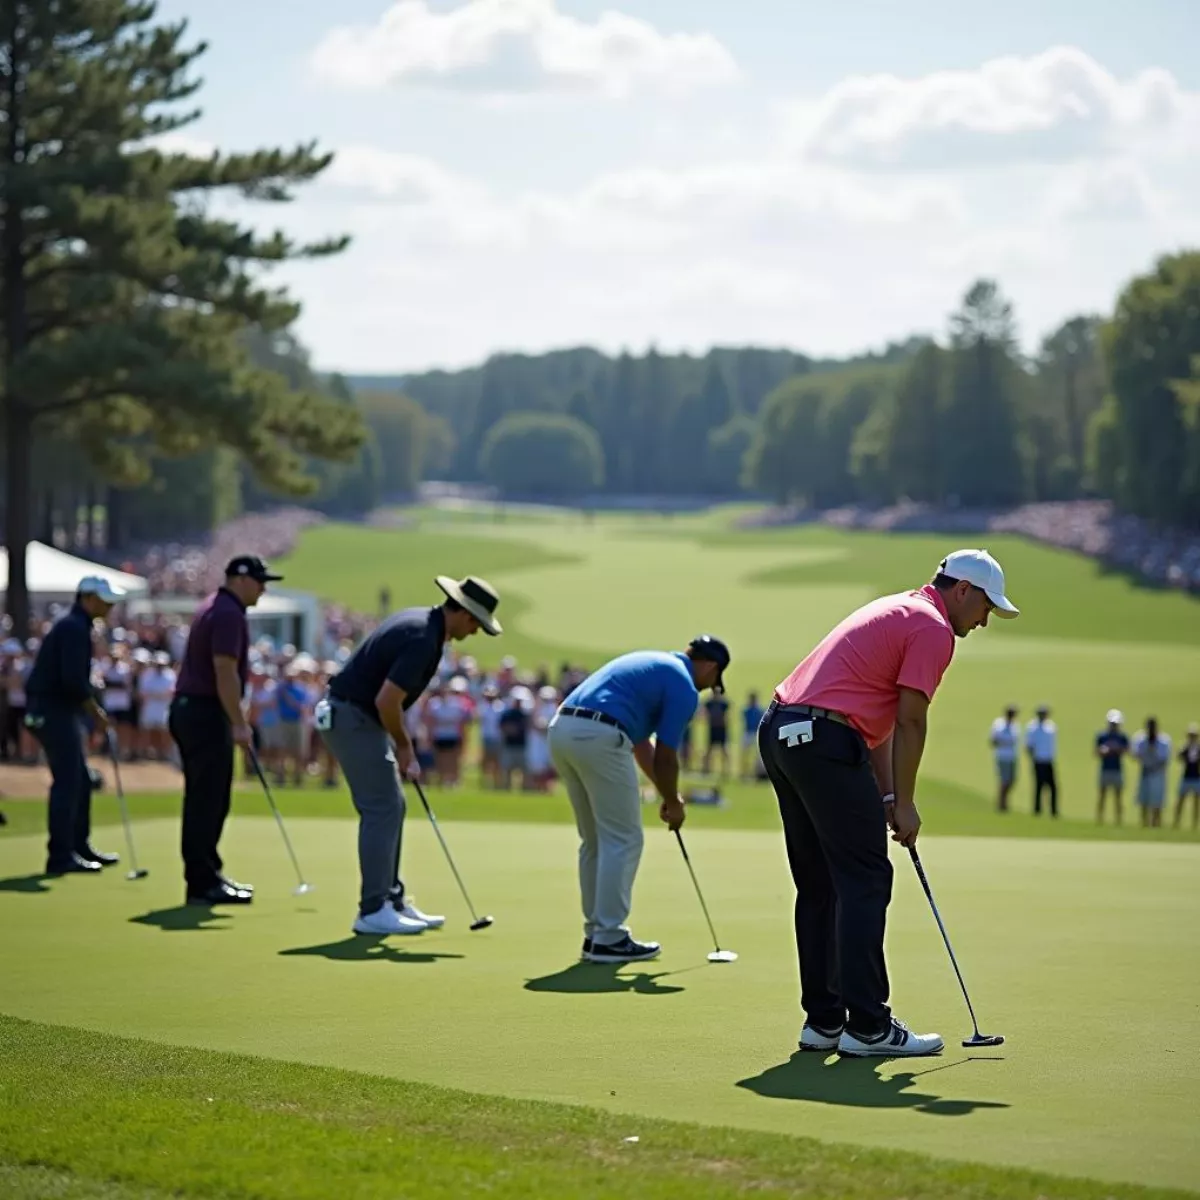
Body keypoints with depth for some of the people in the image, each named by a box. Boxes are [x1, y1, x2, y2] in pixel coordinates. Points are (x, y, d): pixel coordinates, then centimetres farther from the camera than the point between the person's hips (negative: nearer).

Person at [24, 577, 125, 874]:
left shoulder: (75, 626, 17)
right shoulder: (74, 628, -16)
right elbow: (73, 679, -23)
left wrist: (94, 712, 14)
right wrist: (97, 714, -13)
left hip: (60, 709, 10)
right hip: (53, 711, -10)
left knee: (80, 781, 14)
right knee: (67, 782, -10)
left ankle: (80, 847, 21)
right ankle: (60, 857, -9)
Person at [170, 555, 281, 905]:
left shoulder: (214, 607, 18)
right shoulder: (229, 614, -15)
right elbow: (225, 672, -21)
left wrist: (234, 721, 26)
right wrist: (239, 724, -20)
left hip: (188, 709, 10)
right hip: (206, 714, -10)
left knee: (204, 800, 13)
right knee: (208, 801, -8)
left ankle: (207, 875, 18)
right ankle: (202, 883, -6)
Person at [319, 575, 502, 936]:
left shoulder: (420, 621, 11)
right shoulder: (423, 639, -21)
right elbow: (386, 700, -25)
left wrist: (403, 745, 14)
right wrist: (404, 747, -9)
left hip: (355, 715, 10)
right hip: (352, 718, -10)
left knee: (389, 807, 13)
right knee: (382, 809, -7)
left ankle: (393, 900, 18)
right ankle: (373, 911, -4)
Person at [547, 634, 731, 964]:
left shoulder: (653, 664, 28)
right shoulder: (684, 686, 1)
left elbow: (641, 742, 31)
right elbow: (665, 756, 2)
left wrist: (666, 794, 32)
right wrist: (673, 803, 17)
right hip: (598, 737, -9)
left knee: (595, 841, 17)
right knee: (623, 841, 1)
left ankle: (596, 933, 20)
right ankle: (610, 939, 1)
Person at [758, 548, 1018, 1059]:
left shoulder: (896, 610, 26)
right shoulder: (933, 628, -4)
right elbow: (909, 721, -8)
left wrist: (887, 796, 19)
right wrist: (905, 804, 0)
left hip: (778, 731, 10)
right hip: (825, 743, -10)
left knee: (819, 887, 14)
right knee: (864, 882, -5)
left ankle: (823, 1018, 16)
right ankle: (866, 1025, -7)